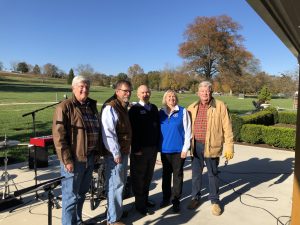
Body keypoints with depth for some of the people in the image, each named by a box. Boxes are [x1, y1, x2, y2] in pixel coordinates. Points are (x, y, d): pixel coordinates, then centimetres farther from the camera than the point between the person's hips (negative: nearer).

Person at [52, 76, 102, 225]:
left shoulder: (92, 106, 11)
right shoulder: (65, 107, -11)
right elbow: (59, 136, -16)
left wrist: (97, 151, 13)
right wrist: (67, 159, -19)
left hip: (89, 158, 7)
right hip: (74, 159, -7)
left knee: (81, 194, 20)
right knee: (71, 196, 4)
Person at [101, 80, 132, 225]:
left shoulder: (123, 107, 14)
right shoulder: (110, 107, -17)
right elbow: (108, 132, -24)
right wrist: (116, 153, -22)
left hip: (123, 151, 10)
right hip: (115, 153, -10)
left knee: (120, 183, 20)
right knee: (115, 185, 0)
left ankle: (117, 210, 38)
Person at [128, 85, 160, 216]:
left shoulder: (154, 108, 10)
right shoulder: (134, 109, -6)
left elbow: (157, 127, 11)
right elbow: (132, 130, -11)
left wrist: (157, 145, 7)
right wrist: (136, 148, -15)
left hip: (153, 148, 5)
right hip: (140, 149, -5)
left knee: (148, 176, 14)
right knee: (138, 177, 5)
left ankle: (145, 199, 29)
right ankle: (140, 204, 18)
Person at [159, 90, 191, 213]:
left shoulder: (183, 111, -4)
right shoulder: (161, 113, 4)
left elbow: (187, 131, -4)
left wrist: (185, 148, -7)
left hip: (178, 149, -3)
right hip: (165, 149, 3)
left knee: (177, 175, 7)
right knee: (166, 174, 14)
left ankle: (176, 200, 21)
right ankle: (166, 198, 30)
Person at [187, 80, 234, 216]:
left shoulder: (220, 106, -5)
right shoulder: (192, 107, 5)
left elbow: (227, 128, -6)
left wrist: (229, 147, -9)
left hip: (212, 146, -3)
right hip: (196, 145, 3)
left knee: (213, 174, 11)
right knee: (196, 173, 14)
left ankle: (215, 201, 29)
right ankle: (195, 197, 33)